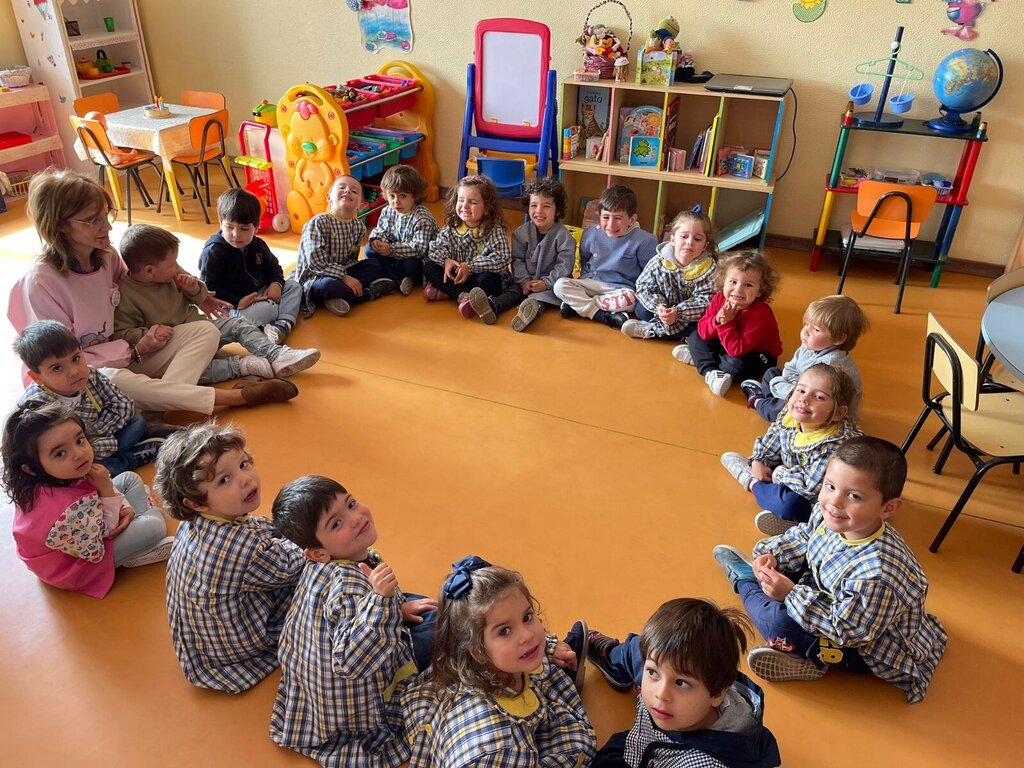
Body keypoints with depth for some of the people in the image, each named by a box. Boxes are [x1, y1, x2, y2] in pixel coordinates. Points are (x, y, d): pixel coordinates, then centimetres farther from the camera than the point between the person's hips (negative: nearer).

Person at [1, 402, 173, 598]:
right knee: (155, 527, -17)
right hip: (76, 567, -8)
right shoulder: (67, 510, -47)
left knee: (130, 478, 10)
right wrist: (107, 490, -33)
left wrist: (125, 508, -15)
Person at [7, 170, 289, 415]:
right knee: (113, 380, -41)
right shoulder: (40, 283, -18)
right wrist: (135, 350, -15)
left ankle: (162, 402, -39)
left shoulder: (106, 256, -1)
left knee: (205, 332, -12)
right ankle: (237, 395, -37)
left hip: (125, 360, 7)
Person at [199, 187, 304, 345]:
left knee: (294, 286, -1)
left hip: (261, 294, 8)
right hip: (234, 306, -8)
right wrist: (237, 302, -28)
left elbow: (273, 267, 18)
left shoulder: (258, 245, 4)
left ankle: (284, 323, -24)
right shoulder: (213, 252, -17)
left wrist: (276, 283, -5)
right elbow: (208, 289, -19)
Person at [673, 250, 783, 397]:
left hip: (758, 354, -6)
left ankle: (698, 358, -12)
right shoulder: (719, 299, -15)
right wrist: (717, 321, -32)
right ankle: (710, 371, -21)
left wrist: (727, 323, -39)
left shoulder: (760, 314, -32)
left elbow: (737, 350, -36)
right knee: (695, 336, -1)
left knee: (738, 364, -36)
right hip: (726, 346, 7)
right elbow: (702, 331, -13)